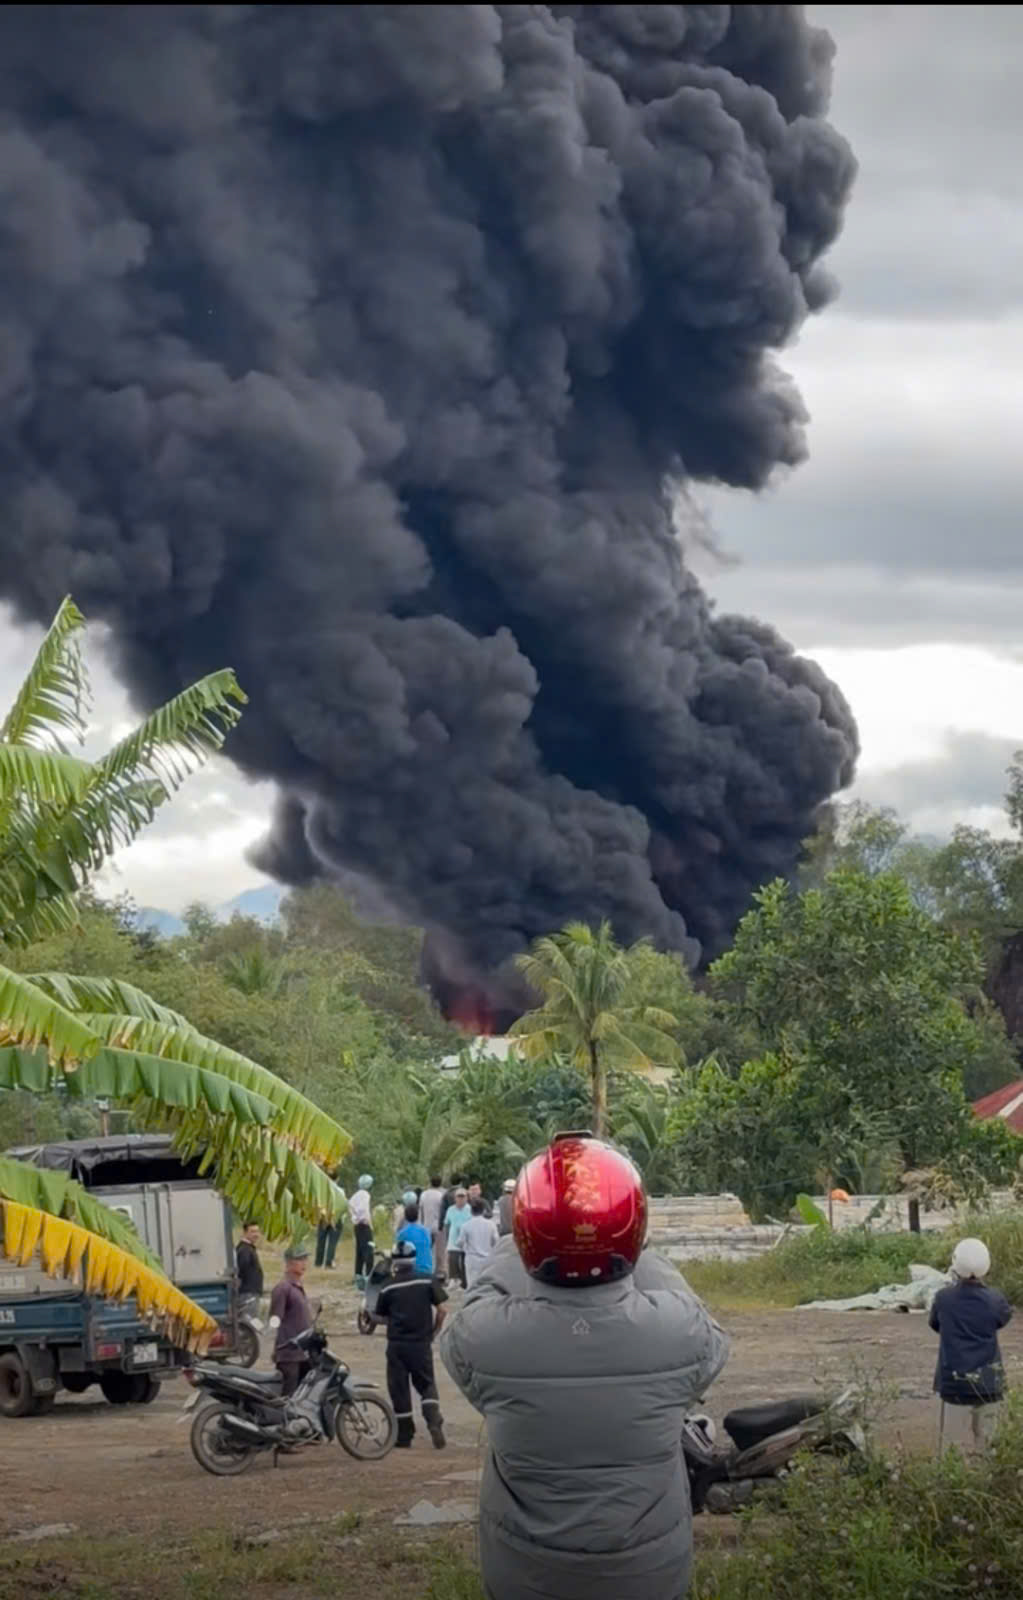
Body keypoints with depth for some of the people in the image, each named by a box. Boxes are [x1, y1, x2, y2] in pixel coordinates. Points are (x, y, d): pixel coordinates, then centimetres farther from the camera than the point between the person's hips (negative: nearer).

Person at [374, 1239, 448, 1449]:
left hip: (397, 1344, -1)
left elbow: (379, 1317, 2)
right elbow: (442, 1310, -5)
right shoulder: (428, 1282, -3)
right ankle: (434, 1420, -12)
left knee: (399, 1389, 8)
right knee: (426, 1385, 12)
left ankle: (404, 1436, 11)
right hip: (421, 1343, 1)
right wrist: (434, 1332, 9)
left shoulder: (389, 1288, -4)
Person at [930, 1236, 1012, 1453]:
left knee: (951, 1444, 4)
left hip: (954, 1383, -1)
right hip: (988, 1382, 1)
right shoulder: (994, 1300, -10)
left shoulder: (943, 1299, -10)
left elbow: (935, 1325, 8)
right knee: (984, 1441, 12)